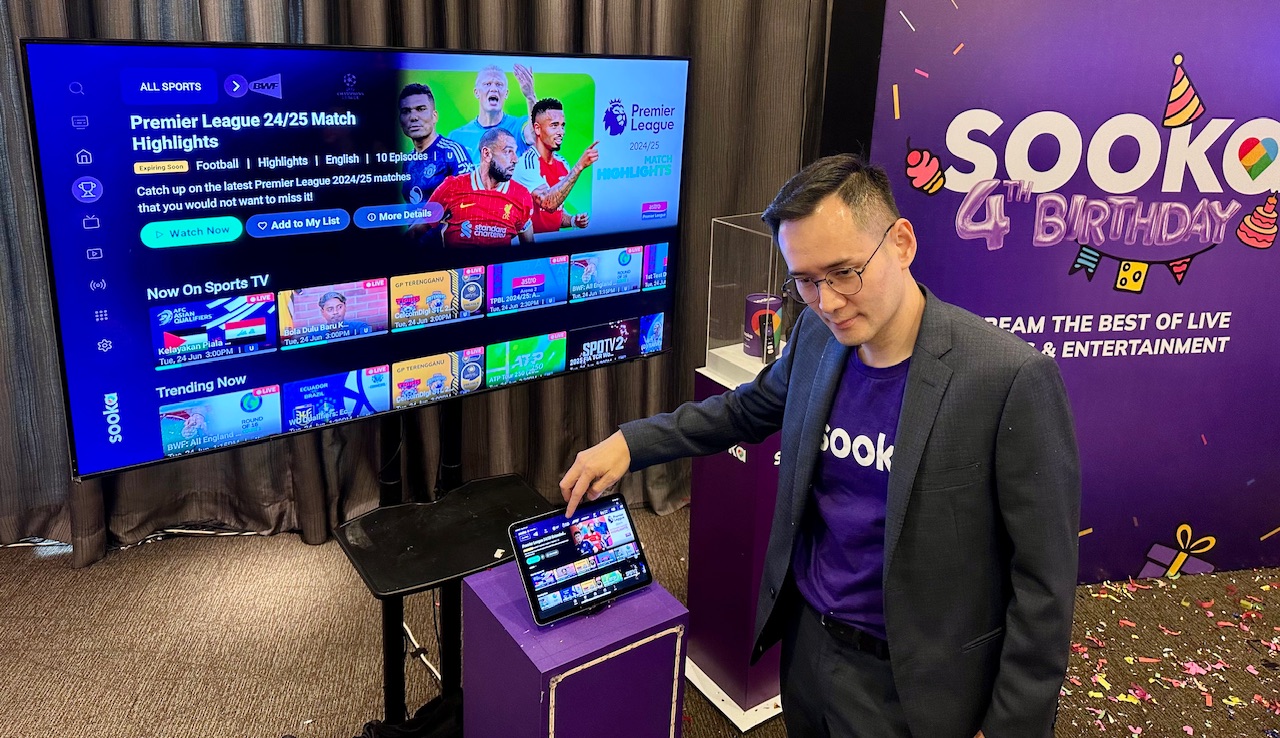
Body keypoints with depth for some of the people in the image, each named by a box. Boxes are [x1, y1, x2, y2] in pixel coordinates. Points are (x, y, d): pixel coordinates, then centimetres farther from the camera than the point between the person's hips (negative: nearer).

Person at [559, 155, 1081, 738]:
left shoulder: (1012, 379, -25)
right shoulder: (817, 335, -6)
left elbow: (1042, 581, -17)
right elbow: (748, 409, 13)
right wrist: (629, 443, 5)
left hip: (905, 685, -5)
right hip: (804, 639, 5)